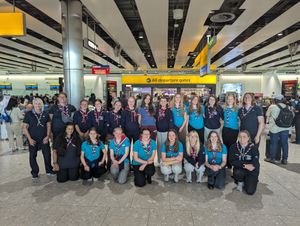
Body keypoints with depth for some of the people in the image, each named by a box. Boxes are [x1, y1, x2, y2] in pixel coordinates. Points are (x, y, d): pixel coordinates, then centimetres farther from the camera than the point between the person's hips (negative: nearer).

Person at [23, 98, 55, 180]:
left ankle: (49, 170, 23)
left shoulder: (45, 114, 2)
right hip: (33, 140, -1)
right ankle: (35, 174, 22)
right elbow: (25, 127, -3)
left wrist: (47, 136, -4)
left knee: (47, 155, 4)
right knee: (32, 156, 7)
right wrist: (29, 139, -9)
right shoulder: (28, 114, -4)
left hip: (44, 139, 1)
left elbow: (49, 125, 7)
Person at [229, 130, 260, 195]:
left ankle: (246, 181, 21)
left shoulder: (253, 148, -12)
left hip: (252, 171, -1)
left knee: (250, 191, -14)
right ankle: (240, 182, 3)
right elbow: (232, 161, -13)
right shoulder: (234, 147, -8)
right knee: (237, 173, -35)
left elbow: (255, 164, -17)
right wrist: (244, 165, -24)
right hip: (239, 169, 1)